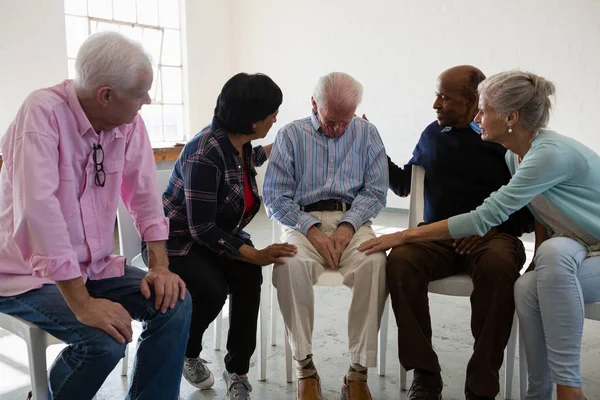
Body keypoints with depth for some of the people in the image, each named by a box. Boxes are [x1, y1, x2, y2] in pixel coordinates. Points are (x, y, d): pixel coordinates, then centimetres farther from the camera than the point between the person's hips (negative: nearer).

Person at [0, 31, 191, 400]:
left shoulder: (130, 122, -4)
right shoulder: (43, 112, -22)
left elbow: (144, 194, 1)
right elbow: (39, 210, -31)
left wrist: (160, 266, -10)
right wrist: (82, 303, -32)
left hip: (93, 266, 6)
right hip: (30, 274, -6)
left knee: (175, 302, -11)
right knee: (105, 340, -26)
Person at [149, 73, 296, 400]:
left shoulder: (238, 142, -3)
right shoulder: (205, 153, -29)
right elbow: (202, 228, -28)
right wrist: (255, 255, -31)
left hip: (216, 235, 7)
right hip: (175, 241, -6)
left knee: (249, 275, -24)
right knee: (211, 289, -32)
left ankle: (237, 370, -10)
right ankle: (187, 353, 1)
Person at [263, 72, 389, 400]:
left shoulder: (366, 133, 12)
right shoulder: (290, 135, 8)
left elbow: (376, 191, 4)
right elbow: (275, 197, 1)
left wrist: (347, 226, -14)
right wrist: (312, 230, -13)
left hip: (352, 220, 1)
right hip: (303, 221, 0)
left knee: (375, 263, -32)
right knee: (291, 264, -34)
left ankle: (358, 371, -21)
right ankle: (305, 368, -19)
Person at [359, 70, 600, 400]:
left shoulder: (551, 154, -27)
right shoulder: (516, 155, 1)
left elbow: (485, 218, -30)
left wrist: (404, 235, -28)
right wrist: (540, 260, -1)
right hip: (568, 255, 7)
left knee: (556, 251, -38)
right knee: (527, 289, -25)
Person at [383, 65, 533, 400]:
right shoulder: (433, 135, 15)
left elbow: (532, 212, 3)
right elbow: (404, 185, 27)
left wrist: (492, 227, -14)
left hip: (494, 235, -2)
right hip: (438, 234, 3)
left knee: (498, 265, -37)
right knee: (401, 259, -30)